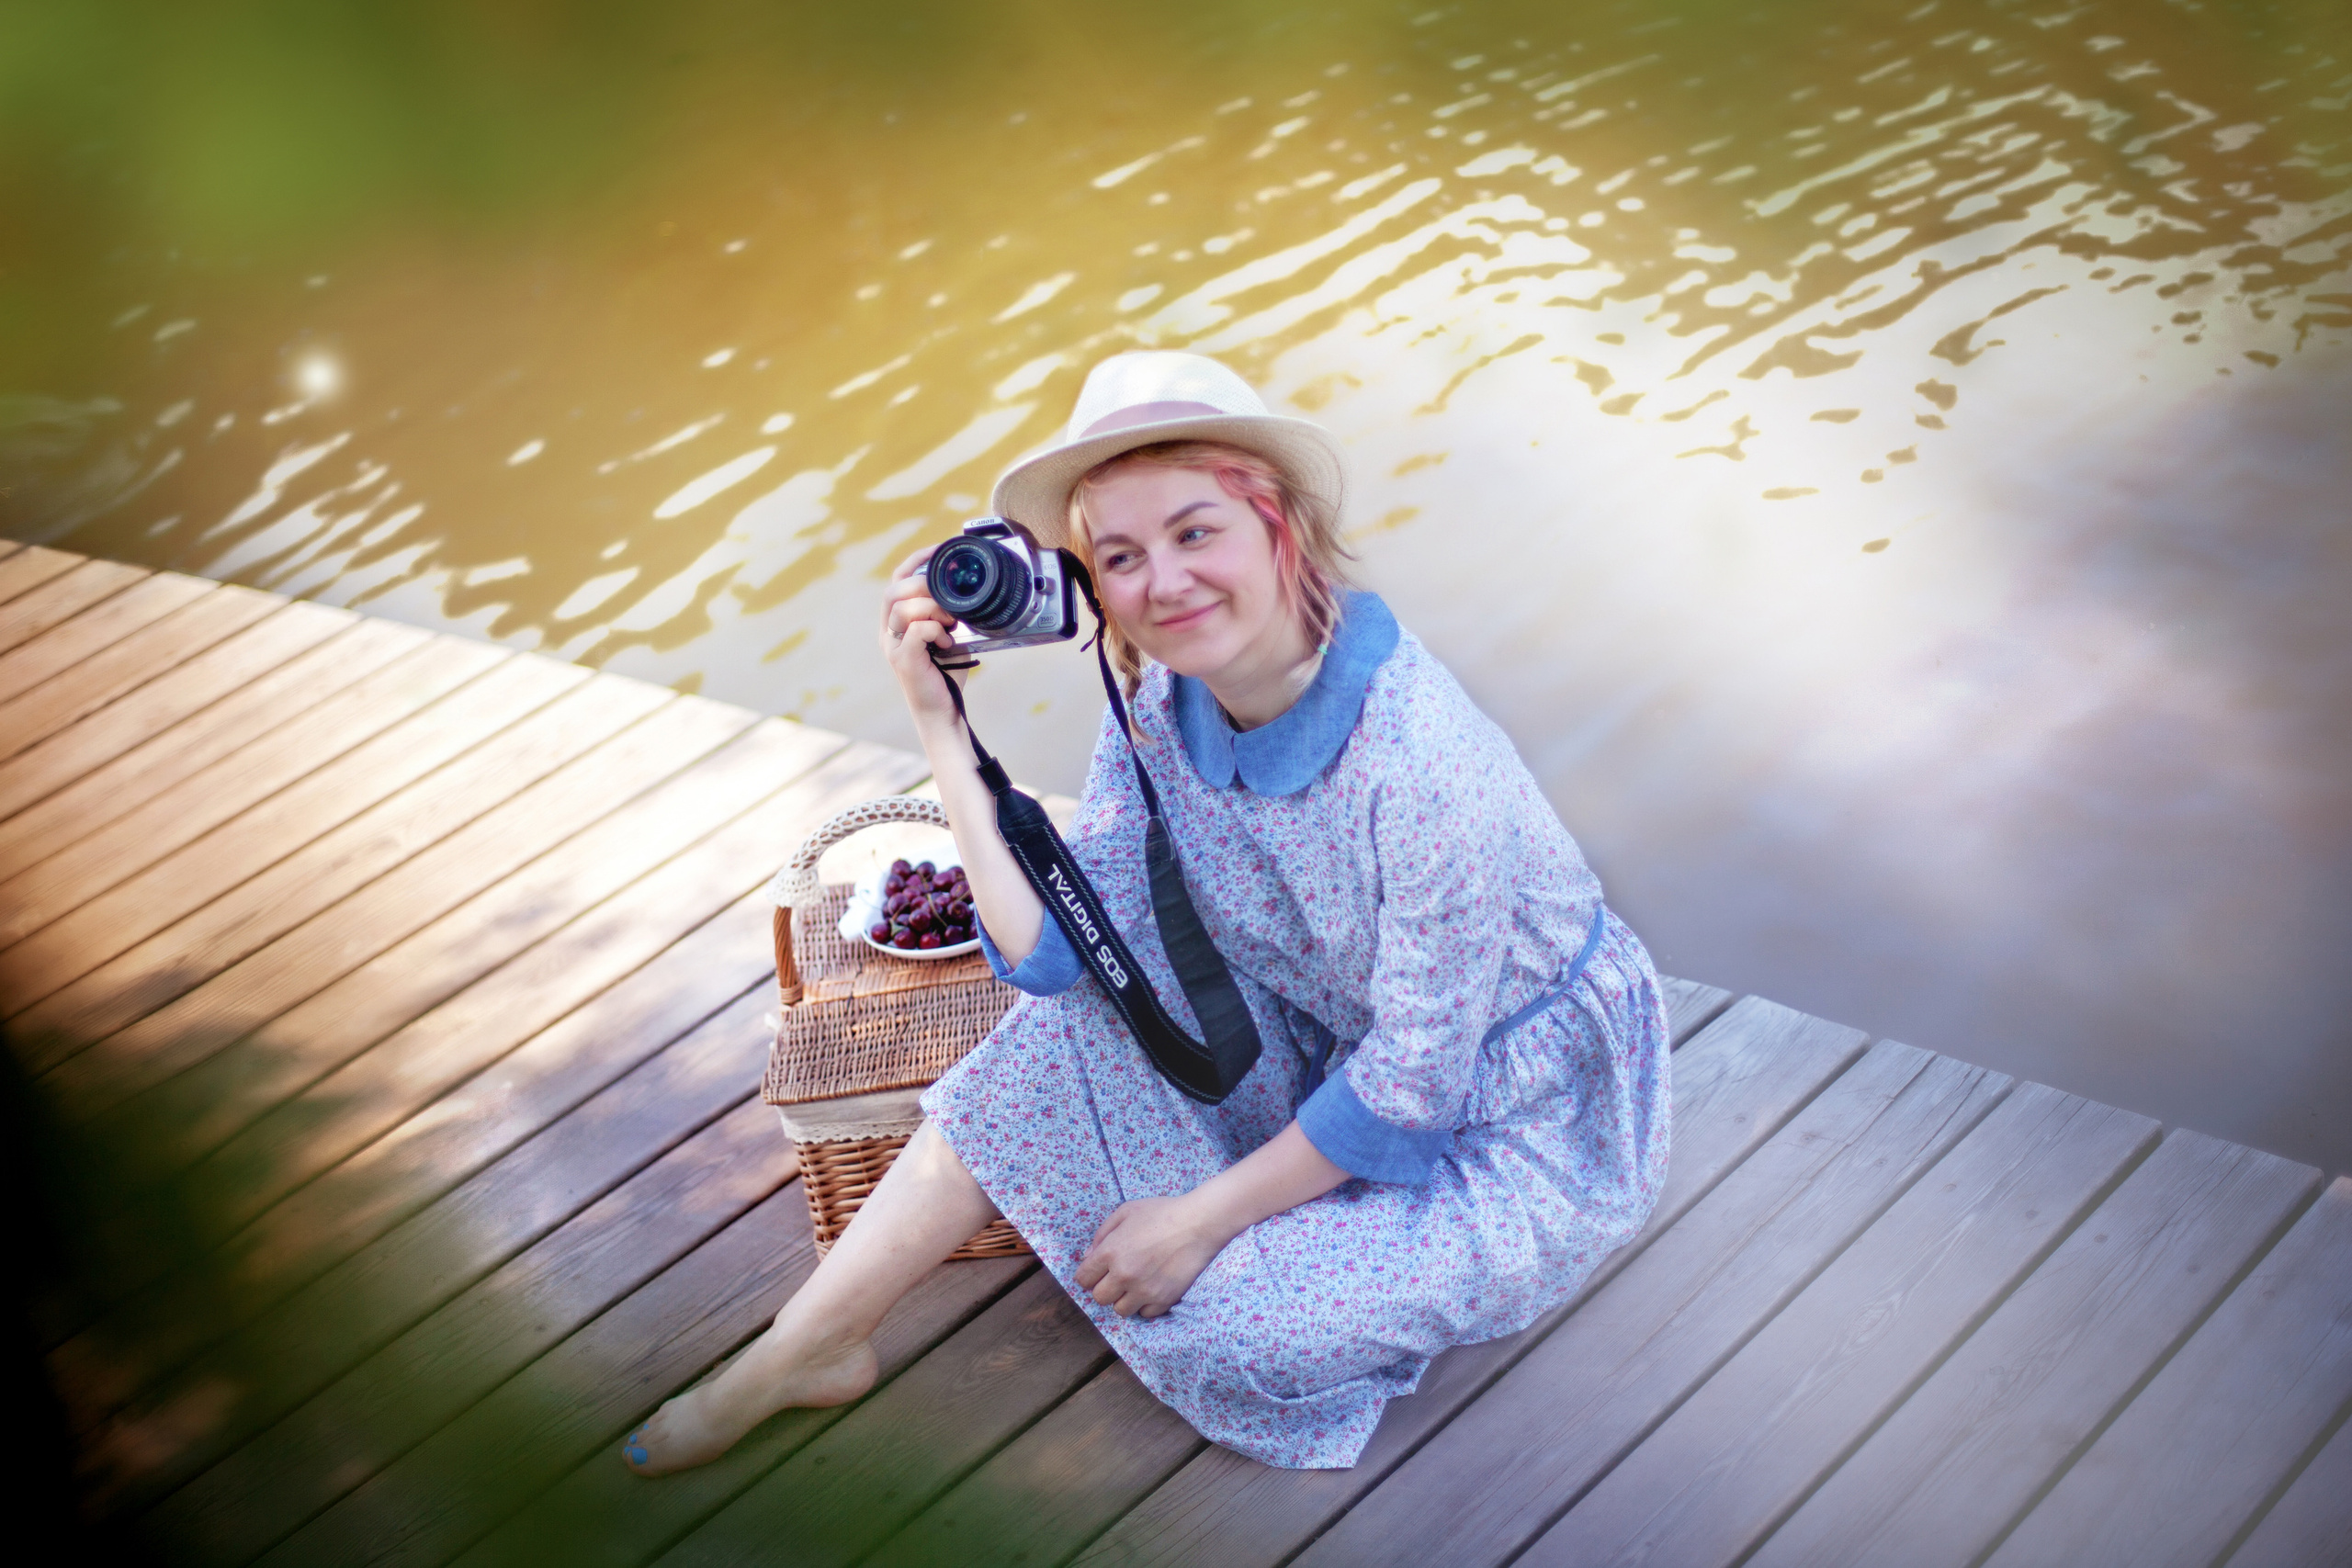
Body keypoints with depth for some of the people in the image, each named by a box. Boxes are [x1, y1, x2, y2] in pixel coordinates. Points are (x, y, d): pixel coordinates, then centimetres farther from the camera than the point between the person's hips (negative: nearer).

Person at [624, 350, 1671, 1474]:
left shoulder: (1417, 760, -34)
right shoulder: (1161, 707, -12)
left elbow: (1414, 1086, -25)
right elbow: (1053, 951, -15)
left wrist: (1205, 1215, -17)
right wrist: (940, 722, -20)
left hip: (1519, 1123, -6)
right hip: (1335, 1046, 7)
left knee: (1216, 1311, -22)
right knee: (1080, 1024, -10)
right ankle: (805, 1348, 1)